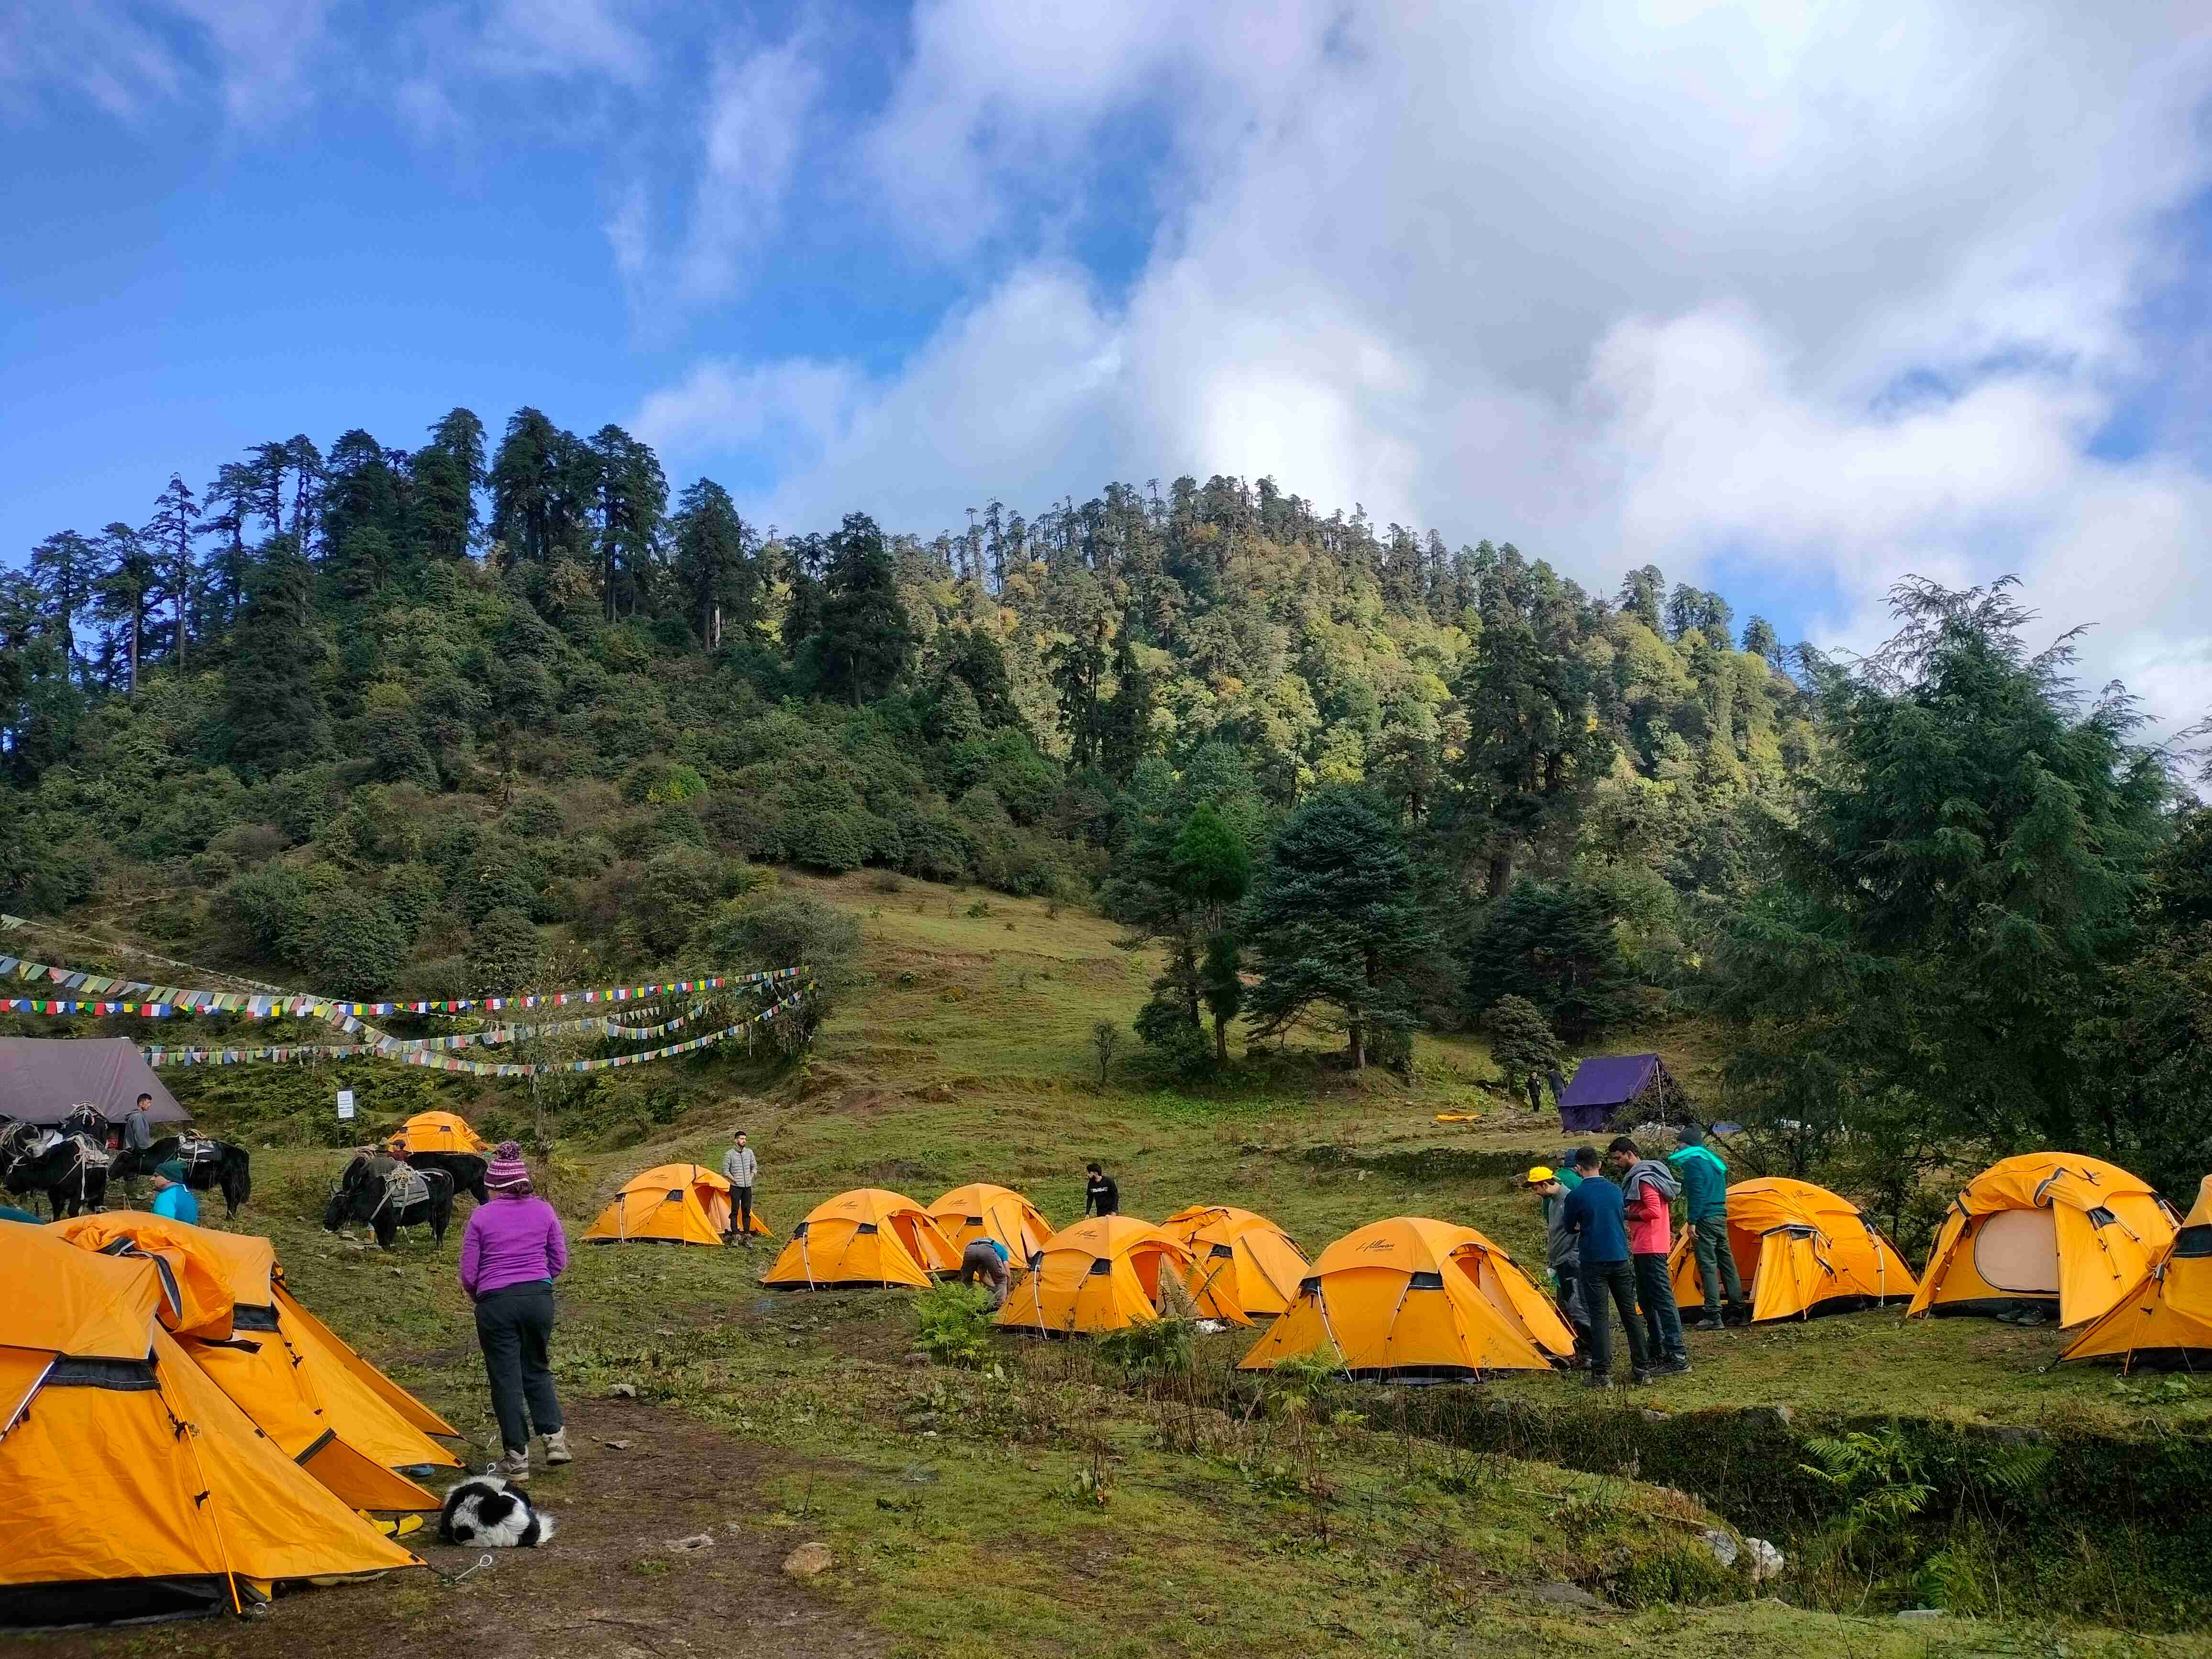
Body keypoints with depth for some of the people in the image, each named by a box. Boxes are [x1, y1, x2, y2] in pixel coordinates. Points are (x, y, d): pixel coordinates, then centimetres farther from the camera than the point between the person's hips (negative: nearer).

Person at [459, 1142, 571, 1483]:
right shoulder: (544, 1211, 3)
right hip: (539, 1299, 3)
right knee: (537, 1369, 20)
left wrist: (481, 1298, 17)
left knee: (505, 1378, 6)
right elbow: (559, 1262, 7)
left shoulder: (481, 1217, -5)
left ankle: (516, 1460, 11)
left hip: (496, 1304, -3)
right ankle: (555, 1438, 13)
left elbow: (468, 1275, -2)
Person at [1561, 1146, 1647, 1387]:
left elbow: (1569, 1227, 4)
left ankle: (1602, 1373, -4)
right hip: (1620, 1259, 4)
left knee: (1599, 1316, -2)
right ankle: (1642, 1369, 17)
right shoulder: (1616, 1191, 4)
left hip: (1593, 1262, -4)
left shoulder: (1576, 1196, -10)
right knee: (1630, 1313, 12)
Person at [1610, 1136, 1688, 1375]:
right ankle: (1657, 1352, 22)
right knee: (1647, 1300, 15)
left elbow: (1654, 1212, -24)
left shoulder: (1643, 1178, -15)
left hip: (1650, 1249, -11)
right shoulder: (1636, 1177, 17)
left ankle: (1678, 1358, -9)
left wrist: (1627, 1215, -14)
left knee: (1663, 1299, -9)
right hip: (1644, 1248, 11)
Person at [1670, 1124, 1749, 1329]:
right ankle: (1738, 1312, 18)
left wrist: (1691, 1223, -17)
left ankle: (1713, 1316, -9)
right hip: (1721, 1215, 9)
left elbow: (1696, 1194, -18)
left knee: (1707, 1265, -8)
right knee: (1726, 1262, 13)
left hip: (1705, 1218, -9)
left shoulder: (1693, 1162, -11)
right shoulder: (1714, 1160, 18)